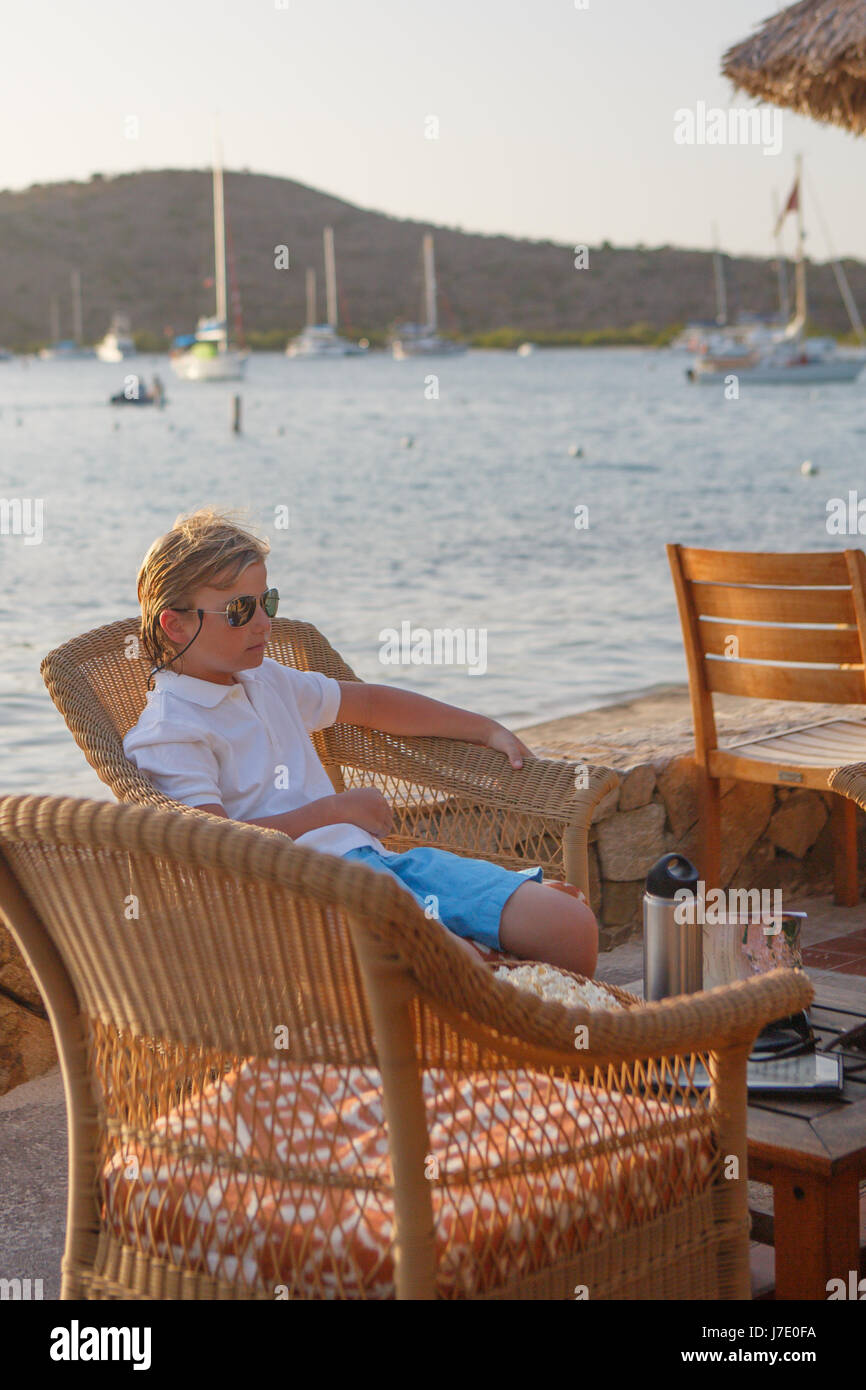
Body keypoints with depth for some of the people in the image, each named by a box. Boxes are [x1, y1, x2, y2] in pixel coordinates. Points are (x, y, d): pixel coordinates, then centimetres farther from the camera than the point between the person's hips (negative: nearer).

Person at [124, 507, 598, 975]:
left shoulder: (265, 681, 22)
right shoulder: (165, 734, -4)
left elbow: (368, 703, 35)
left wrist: (487, 730, 37)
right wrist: (335, 810, -9)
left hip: (374, 855, 8)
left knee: (571, 923, -9)